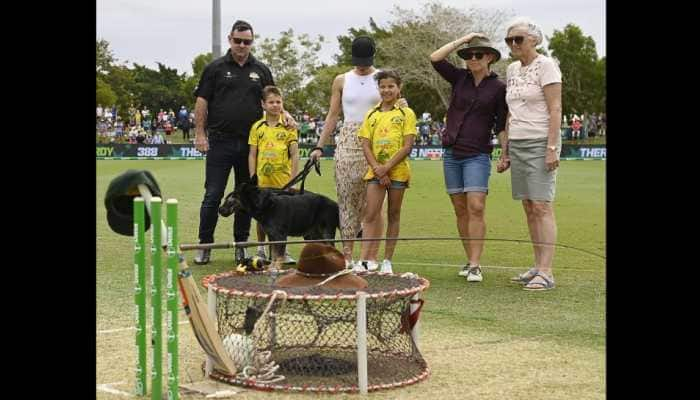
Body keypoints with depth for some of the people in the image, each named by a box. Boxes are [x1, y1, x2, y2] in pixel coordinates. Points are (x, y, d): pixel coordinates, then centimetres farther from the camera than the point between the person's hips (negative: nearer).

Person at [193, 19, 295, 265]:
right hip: (220, 142, -3)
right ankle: (205, 245, 4)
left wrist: (285, 115, -4)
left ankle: (241, 245, 17)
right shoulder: (216, 68, 3)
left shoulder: (261, 70, 12)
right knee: (213, 196, -3)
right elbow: (202, 102, 2)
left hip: (251, 143, 3)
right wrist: (200, 134, -5)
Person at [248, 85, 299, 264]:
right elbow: (252, 154, 5)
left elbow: (295, 154, -2)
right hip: (262, 181, 1)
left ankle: (282, 251, 15)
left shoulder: (288, 126, 0)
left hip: (283, 181, -1)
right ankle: (261, 250, 23)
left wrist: (293, 178, -7)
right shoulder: (257, 127, 4)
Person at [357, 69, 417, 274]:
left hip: (397, 171, -2)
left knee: (393, 215, 6)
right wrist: (377, 169, -10)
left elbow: (408, 146, -7)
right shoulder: (371, 115, 10)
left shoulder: (406, 114, 1)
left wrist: (387, 167, -15)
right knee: (371, 215, -8)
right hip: (375, 172, 2)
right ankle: (367, 260, -11)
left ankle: (387, 261, 12)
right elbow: (365, 145, 4)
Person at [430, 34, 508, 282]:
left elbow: (501, 126, 3)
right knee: (460, 211, 5)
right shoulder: (460, 78, 8)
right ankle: (471, 261, 13)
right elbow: (435, 58, -2)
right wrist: (462, 40, 0)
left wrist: (506, 153, -8)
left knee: (476, 208, -14)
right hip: (451, 153, 3)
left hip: (477, 155, -3)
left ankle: (475, 265, -13)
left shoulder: (499, 88, 1)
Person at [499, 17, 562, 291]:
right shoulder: (512, 70, 15)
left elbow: (555, 109, -11)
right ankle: (538, 266, 11)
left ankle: (546, 272, -12)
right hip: (517, 144, 7)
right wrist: (506, 152, 16)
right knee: (529, 207, 6)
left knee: (541, 206, -11)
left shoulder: (546, 66, -6)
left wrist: (552, 148, -19)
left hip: (540, 143, -7)